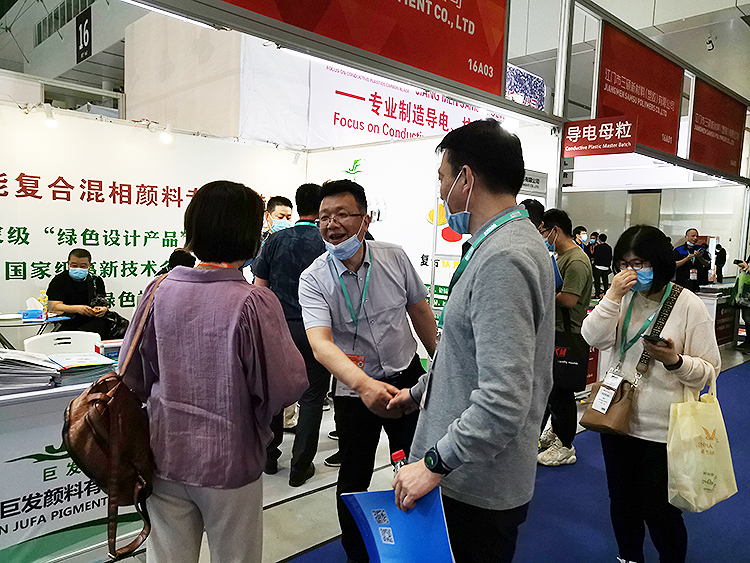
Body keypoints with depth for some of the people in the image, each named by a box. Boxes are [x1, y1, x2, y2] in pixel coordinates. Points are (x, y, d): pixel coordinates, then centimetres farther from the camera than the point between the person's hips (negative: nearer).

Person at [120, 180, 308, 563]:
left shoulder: (158, 291, -8)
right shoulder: (253, 302, -21)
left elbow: (133, 376, 2)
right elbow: (286, 387, -19)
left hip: (164, 458, 4)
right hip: (228, 463, -4)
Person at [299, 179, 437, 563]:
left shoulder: (395, 257, -9)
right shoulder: (313, 280, -17)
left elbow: (420, 311, 5)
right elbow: (320, 343, -32)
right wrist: (364, 385, -48)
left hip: (408, 378, 3)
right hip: (354, 390, -2)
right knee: (354, 479, 9)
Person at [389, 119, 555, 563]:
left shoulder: (503, 259, -24)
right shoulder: (509, 242, 10)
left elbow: (504, 400, -30)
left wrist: (436, 463, -21)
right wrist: (420, 393, 24)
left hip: (476, 484, -10)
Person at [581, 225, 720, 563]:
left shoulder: (688, 305, -9)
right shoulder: (621, 297, 2)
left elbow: (709, 370, -7)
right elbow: (593, 338, -11)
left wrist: (674, 360, -26)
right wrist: (613, 296, -20)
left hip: (661, 429, -4)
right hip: (616, 418, 4)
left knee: (658, 510, 7)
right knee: (621, 501, 21)